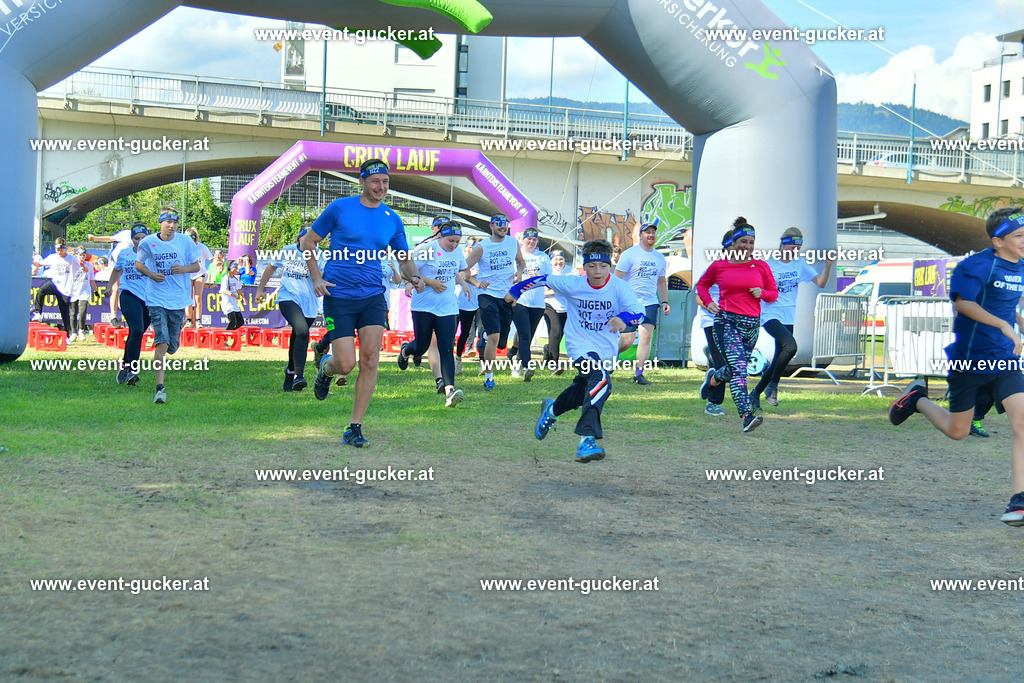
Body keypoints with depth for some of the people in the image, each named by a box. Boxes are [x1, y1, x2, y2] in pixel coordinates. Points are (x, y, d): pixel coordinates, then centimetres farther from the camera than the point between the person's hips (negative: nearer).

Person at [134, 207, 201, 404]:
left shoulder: (185, 241, -1)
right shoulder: (148, 243, -2)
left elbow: (196, 266, 7)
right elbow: (138, 264, 12)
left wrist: (184, 269, -15)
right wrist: (151, 274, -8)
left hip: (178, 299, 2)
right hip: (156, 299, -2)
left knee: (172, 347, 9)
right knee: (161, 342, -16)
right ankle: (160, 387, -13)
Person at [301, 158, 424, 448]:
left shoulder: (392, 220, 7)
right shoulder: (340, 208, -3)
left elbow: (404, 259, 16)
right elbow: (308, 242, 4)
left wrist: (414, 277, -6)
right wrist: (317, 279, -8)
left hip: (373, 296, 3)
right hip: (339, 296, -3)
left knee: (370, 361, -8)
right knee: (345, 365, -8)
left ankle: (354, 429, 1)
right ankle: (326, 367, 31)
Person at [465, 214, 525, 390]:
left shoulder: (513, 243, 8)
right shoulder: (482, 247, -4)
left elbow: (521, 261, 24)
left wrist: (519, 272, 2)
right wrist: (476, 282, -20)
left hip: (508, 296, 4)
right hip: (488, 295, -4)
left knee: (501, 342, 4)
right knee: (494, 336, -18)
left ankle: (486, 361, 37)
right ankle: (488, 377, -8)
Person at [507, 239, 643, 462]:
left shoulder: (618, 287, -16)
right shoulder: (572, 284, -15)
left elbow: (638, 311, -28)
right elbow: (543, 280, -1)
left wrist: (623, 317, -49)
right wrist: (515, 290, 10)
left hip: (607, 351, 4)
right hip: (580, 346, -4)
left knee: (582, 391, 22)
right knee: (601, 381, -31)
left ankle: (552, 409, 55)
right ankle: (587, 439, -35)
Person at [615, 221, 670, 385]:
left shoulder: (660, 257, 13)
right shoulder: (629, 254, -3)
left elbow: (662, 281, 25)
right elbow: (617, 278, -5)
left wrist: (664, 301, 15)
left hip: (650, 303, 4)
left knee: (647, 335, -13)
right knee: (627, 340, -6)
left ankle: (639, 373, -7)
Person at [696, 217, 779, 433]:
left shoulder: (761, 267, 6)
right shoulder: (719, 266, 2)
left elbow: (774, 293, 14)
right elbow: (702, 284, 19)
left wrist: (762, 293, -9)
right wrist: (708, 302, 1)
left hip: (752, 325, 4)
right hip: (726, 321, -4)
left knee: (736, 368, 17)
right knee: (738, 368, -18)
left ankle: (713, 378, 53)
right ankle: (746, 415, -25)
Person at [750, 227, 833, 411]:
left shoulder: (800, 264, 7)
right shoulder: (768, 265, -6)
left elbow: (821, 283, 2)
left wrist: (828, 266, -14)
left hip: (788, 318, 6)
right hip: (770, 315, -6)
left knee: (778, 361, 8)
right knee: (790, 346, -29)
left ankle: (755, 395, 23)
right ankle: (772, 386, -14)